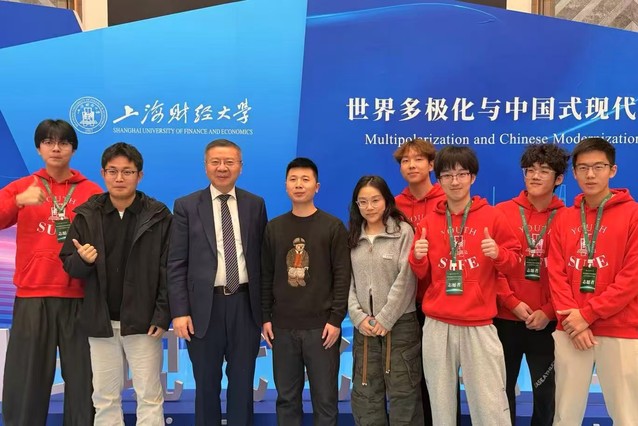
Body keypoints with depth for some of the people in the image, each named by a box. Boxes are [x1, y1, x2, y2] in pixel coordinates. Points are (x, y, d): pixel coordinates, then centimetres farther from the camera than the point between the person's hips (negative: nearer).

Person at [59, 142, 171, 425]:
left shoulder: (158, 216, -4)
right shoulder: (86, 215, 3)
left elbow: (168, 270, -6)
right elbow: (69, 266, 6)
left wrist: (162, 315, -12)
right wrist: (82, 260, -17)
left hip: (142, 321, -3)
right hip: (101, 322, 3)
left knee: (149, 397, 5)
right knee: (105, 399, 13)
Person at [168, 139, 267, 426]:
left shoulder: (255, 205, 6)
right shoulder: (186, 206, 0)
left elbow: (262, 257, 7)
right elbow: (177, 264, -3)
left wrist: (265, 306, 4)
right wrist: (180, 311, -10)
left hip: (246, 303, 1)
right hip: (205, 306, -1)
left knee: (243, 383, 12)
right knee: (206, 385, 13)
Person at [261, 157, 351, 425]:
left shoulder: (333, 227, -1)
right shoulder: (274, 228, 8)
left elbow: (342, 276, -4)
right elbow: (266, 276, 9)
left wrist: (336, 319, -10)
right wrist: (266, 317, 4)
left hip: (321, 326, -3)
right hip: (283, 327, 3)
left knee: (324, 397, 5)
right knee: (287, 397, 10)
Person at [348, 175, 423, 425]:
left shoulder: (403, 231, -4)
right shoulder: (353, 237, 10)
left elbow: (406, 280, -10)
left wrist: (385, 319, -12)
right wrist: (359, 317, -7)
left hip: (400, 323, -4)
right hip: (364, 326, 4)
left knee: (402, 392, 2)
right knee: (365, 393, 11)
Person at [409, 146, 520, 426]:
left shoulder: (492, 217, 1)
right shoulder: (429, 222, 8)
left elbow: (514, 260, 5)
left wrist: (498, 254, -15)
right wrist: (417, 258, -8)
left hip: (479, 325, -2)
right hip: (437, 326, 3)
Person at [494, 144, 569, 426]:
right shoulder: (502, 212, 0)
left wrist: (548, 312, -12)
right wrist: (513, 303, -10)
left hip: (547, 322, 0)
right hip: (505, 318, 0)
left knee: (546, 390, 9)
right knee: (503, 387, 12)